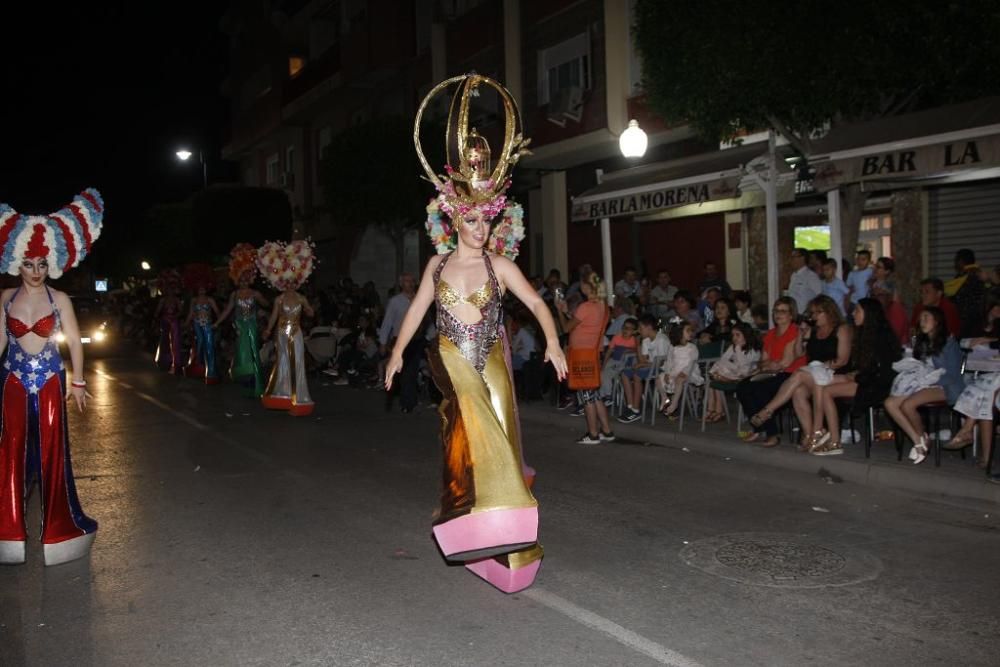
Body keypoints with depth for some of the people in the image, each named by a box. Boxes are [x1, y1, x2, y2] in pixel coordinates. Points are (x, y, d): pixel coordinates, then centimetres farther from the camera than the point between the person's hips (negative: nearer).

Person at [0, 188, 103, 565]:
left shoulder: (60, 300, -3)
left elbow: (74, 341, -1)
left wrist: (77, 382, -3)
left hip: (50, 381, -1)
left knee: (51, 449, 3)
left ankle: (57, 521, 17)